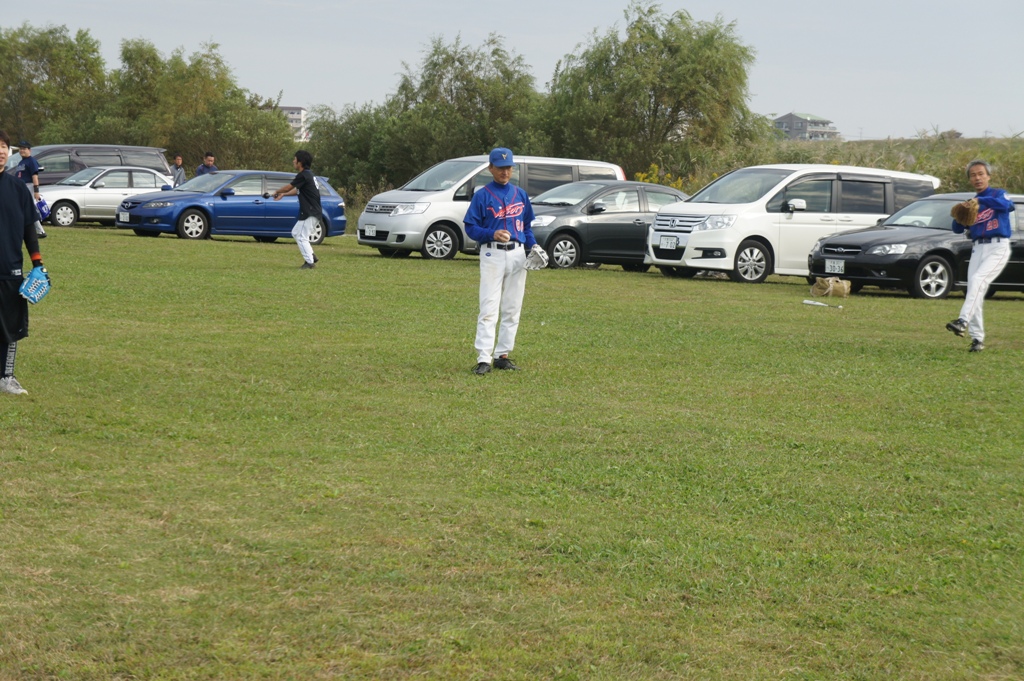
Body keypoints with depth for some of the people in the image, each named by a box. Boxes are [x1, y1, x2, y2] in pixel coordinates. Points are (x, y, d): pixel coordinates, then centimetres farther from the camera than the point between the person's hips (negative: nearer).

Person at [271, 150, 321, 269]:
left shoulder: (303, 175, -17)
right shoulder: (308, 174, 13)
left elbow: (288, 187, -11)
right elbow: (297, 190, 23)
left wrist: (277, 192, 7)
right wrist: (283, 194, 23)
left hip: (310, 213, -10)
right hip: (309, 211, 10)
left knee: (302, 237, -6)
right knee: (296, 232, 19)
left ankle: (309, 262, -4)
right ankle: (312, 256, 20)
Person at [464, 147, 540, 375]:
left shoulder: (520, 194, 13)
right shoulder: (482, 195, -1)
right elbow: (471, 227, -4)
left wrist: (533, 245, 2)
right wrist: (492, 234, -20)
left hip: (518, 254, 5)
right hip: (492, 255, -5)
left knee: (512, 309, 7)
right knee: (489, 308, -11)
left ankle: (503, 355, 14)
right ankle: (483, 359, -14)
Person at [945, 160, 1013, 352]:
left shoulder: (998, 194, 3)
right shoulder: (971, 203, 19)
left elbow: (1007, 205, -21)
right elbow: (957, 229, 15)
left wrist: (980, 200, -31)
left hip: (998, 247, -6)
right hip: (977, 248, 6)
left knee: (978, 280, -26)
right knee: (974, 292, -2)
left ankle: (963, 322, -38)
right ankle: (977, 338, 3)